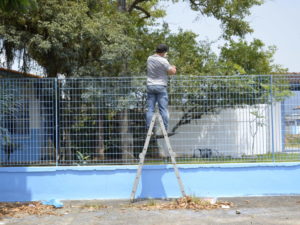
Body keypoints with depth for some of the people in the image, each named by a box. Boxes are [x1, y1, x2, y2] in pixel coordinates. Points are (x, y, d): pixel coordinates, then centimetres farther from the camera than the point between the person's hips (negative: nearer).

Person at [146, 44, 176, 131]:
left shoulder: (149, 58, 9)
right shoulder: (163, 61, -12)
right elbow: (172, 72, -9)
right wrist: (173, 68, 13)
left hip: (150, 86, 5)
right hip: (161, 86, -5)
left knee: (150, 109, 4)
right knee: (163, 109, -1)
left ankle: (149, 129, 1)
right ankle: (164, 129, -2)